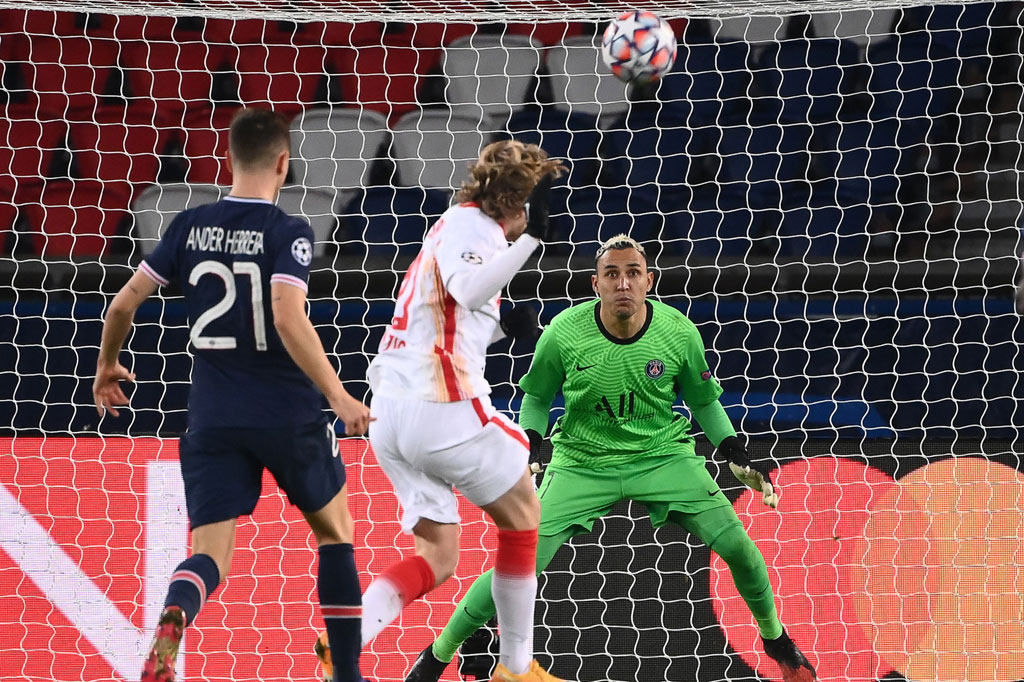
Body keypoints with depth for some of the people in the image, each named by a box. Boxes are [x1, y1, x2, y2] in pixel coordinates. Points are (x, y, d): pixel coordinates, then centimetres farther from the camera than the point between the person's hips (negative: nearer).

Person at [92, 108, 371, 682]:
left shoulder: (190, 227, 3)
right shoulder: (289, 233, -10)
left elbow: (124, 303, 6)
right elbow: (289, 320, -24)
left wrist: (108, 365, 24)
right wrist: (339, 397, -20)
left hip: (214, 419, 2)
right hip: (288, 414, -2)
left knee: (210, 553, -1)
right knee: (335, 531, 20)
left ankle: (171, 621, -36)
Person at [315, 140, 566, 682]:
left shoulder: (457, 225, 22)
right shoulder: (471, 224, -7)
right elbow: (468, 291, -28)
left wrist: (503, 326, 12)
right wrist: (532, 235, -31)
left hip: (389, 411, 9)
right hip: (441, 409, -9)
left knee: (437, 558, 9)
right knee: (523, 516, 12)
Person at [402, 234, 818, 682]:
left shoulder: (679, 333, -14)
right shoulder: (563, 334, -17)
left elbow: (704, 401, 4)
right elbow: (536, 397, 2)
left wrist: (736, 454, -5)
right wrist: (527, 448, -14)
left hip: (663, 455, 1)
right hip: (583, 461, -1)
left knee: (737, 547, -11)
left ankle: (775, 638, 20)